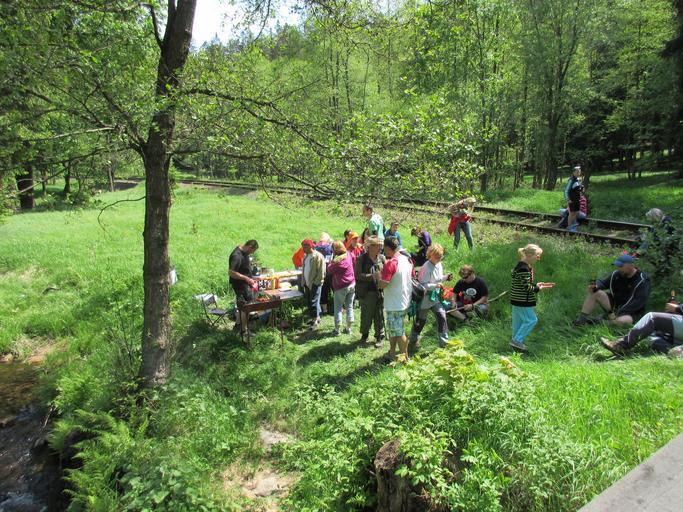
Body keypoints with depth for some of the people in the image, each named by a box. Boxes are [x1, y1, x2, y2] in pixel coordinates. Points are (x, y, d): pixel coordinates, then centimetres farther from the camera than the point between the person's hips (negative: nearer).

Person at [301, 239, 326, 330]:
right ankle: (316, 317, 26)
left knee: (314, 302, -5)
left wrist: (315, 283, -16)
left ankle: (315, 321, 5)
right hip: (307, 283, 8)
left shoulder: (318, 256, -14)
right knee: (308, 302, 12)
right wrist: (303, 281, 13)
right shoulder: (305, 256, 12)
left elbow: (321, 272, -16)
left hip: (315, 284, -8)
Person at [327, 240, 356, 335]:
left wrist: (330, 264, 10)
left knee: (338, 308, 4)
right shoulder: (348, 256, -2)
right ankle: (348, 328, 19)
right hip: (352, 285, 6)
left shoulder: (337, 261, -19)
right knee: (349, 307, 12)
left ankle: (337, 329, 7)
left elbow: (329, 270, -6)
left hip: (341, 287, -6)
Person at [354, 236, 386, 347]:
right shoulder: (361, 259, -6)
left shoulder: (382, 258, 2)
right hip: (367, 292, -2)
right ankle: (364, 335, 32)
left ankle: (379, 337, 25)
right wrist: (371, 276, -23)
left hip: (380, 291, 2)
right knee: (366, 315, 10)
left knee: (379, 316, 9)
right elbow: (357, 275, -12)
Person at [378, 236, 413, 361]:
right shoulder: (407, 259, 2)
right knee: (392, 329, 22)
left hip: (395, 305, -8)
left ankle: (405, 358, 15)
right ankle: (392, 352, 33)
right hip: (405, 302, 8)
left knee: (398, 332, 5)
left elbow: (383, 284, -25)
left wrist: (379, 275, -6)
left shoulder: (390, 263, -22)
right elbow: (412, 277, 14)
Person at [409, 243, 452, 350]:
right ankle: (413, 341, 29)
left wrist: (446, 278, -2)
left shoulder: (439, 265, 3)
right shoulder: (426, 267, -23)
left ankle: (444, 342, 12)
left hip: (435, 298, 7)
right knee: (420, 321, 8)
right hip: (425, 298, -7)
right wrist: (435, 286, -36)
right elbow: (423, 285, -25)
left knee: (442, 317, 0)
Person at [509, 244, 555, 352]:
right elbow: (526, 287, -22)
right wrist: (538, 288, -11)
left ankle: (516, 341, 23)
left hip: (517, 299, 10)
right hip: (522, 301, -10)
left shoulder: (522, 266, 11)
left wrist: (537, 285, 10)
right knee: (531, 320, -1)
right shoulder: (524, 269, -22)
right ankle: (517, 340, 2)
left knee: (518, 321, 15)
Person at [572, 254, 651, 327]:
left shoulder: (642, 280, -17)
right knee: (595, 293, -13)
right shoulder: (616, 274, 1)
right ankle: (581, 319, -17)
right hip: (614, 304, 6)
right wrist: (596, 286, -17)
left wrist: (619, 313, -29)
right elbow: (603, 282, 10)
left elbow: (639, 302, -24)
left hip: (631, 312, -5)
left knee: (621, 321, -39)